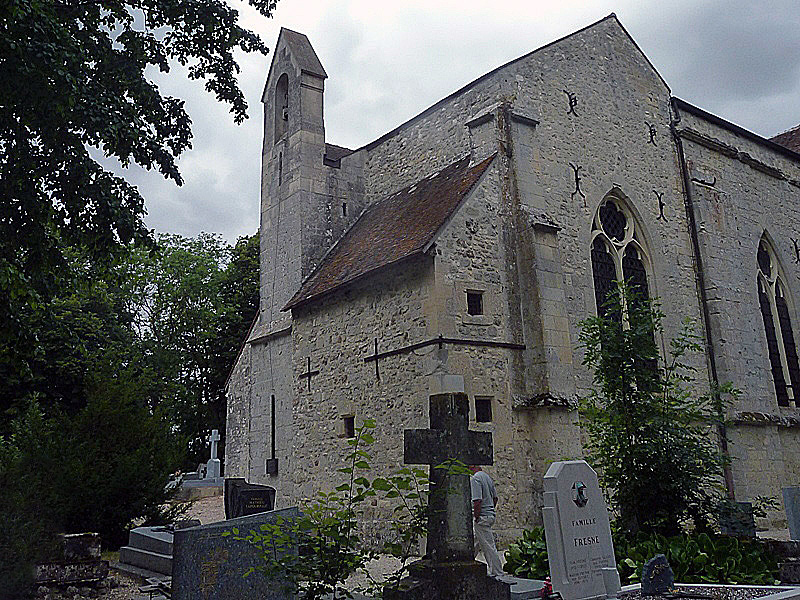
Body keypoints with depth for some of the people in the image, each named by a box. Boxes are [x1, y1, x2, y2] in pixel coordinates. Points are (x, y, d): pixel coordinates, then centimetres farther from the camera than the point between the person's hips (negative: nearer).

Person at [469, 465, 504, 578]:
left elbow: (477, 501, -24)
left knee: (488, 547, -1)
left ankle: (497, 573, 6)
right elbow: (495, 498, 17)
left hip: (481, 517, -10)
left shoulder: (475, 478, -18)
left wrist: (476, 518, -17)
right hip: (490, 515, 10)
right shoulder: (488, 477, 11)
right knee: (473, 545, 16)